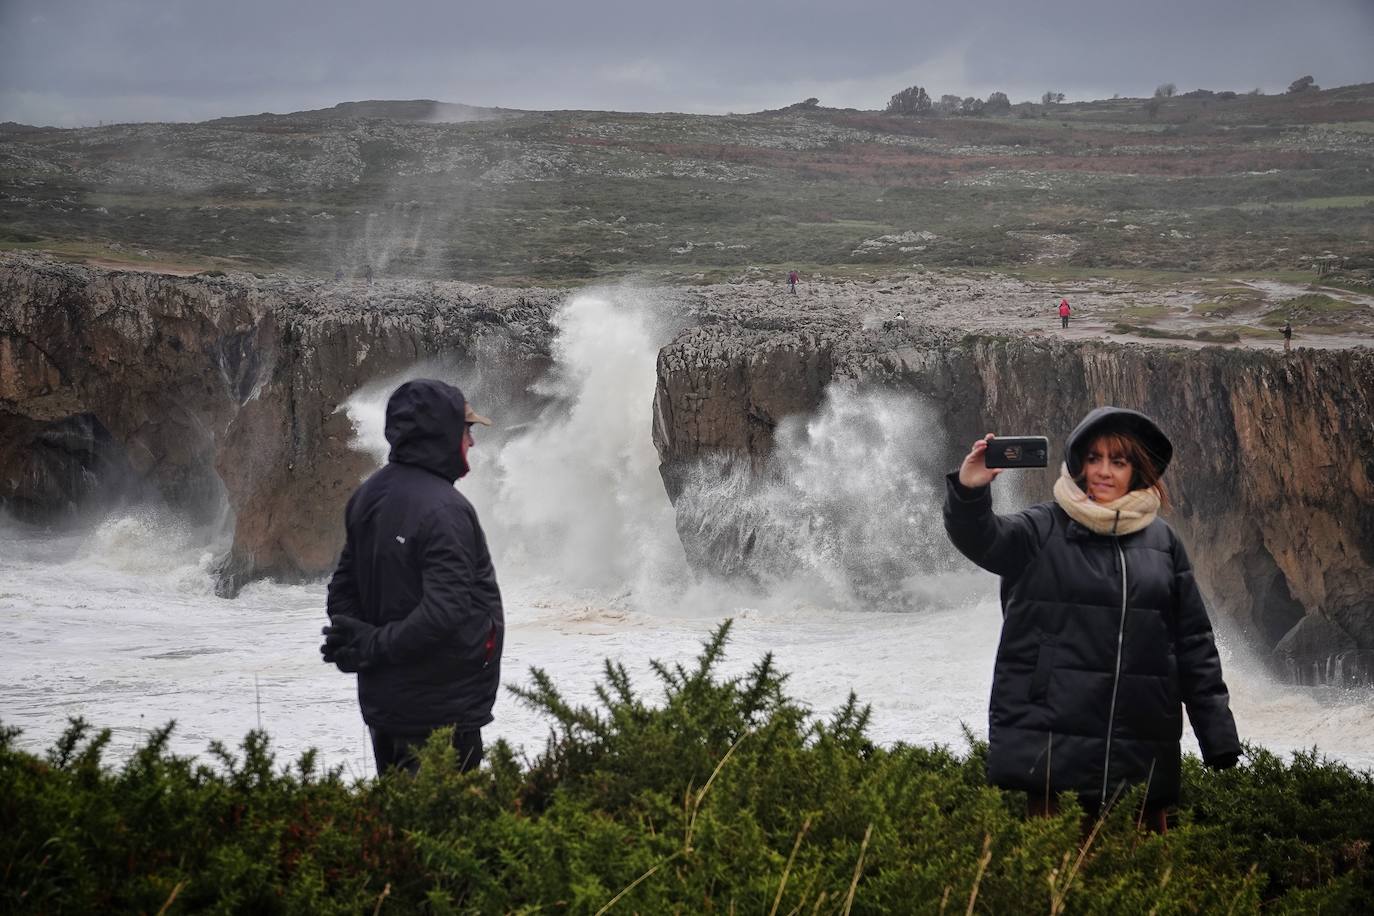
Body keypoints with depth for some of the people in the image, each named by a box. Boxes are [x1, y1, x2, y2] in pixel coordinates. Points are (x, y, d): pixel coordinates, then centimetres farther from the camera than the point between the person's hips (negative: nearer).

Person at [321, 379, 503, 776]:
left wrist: (359, 643, 1)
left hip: (381, 700, 9)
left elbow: (343, 588, 13)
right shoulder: (443, 510, -20)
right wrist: (373, 647, -17)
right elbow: (444, 611, -27)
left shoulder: (368, 495, 8)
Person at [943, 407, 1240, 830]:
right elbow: (980, 537, -15)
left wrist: (1219, 739, 11)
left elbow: (1194, 644, 14)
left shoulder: (1162, 541, 12)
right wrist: (968, 491, -37)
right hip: (1051, 744, -3)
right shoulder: (1043, 530, 4)